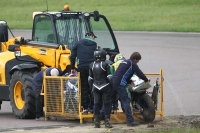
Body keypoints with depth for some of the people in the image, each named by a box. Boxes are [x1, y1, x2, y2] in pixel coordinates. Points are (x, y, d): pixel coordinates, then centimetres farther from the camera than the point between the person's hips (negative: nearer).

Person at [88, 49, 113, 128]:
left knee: (96, 104, 8)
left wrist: (92, 86, 19)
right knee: (106, 104, 2)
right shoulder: (105, 65, -12)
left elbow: (90, 78, 9)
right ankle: (107, 121, -2)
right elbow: (109, 77, -12)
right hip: (105, 87, -4)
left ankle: (96, 122, 6)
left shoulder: (91, 65, 4)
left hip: (96, 88, 4)